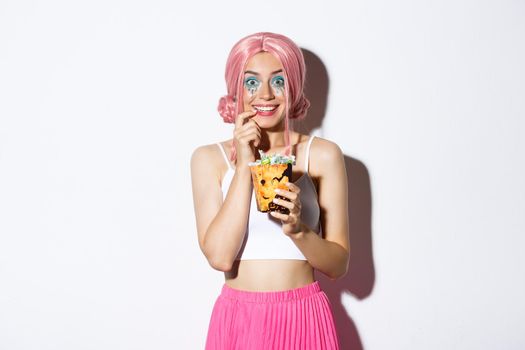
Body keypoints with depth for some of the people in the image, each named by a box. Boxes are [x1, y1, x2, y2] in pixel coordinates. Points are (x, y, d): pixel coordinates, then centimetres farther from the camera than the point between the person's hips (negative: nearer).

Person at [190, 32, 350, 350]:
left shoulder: (323, 155, -3)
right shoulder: (209, 158, -2)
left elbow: (338, 264, -3)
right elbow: (219, 255, -12)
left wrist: (297, 228, -21)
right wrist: (244, 165, -13)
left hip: (304, 319, 0)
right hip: (236, 319, 0)